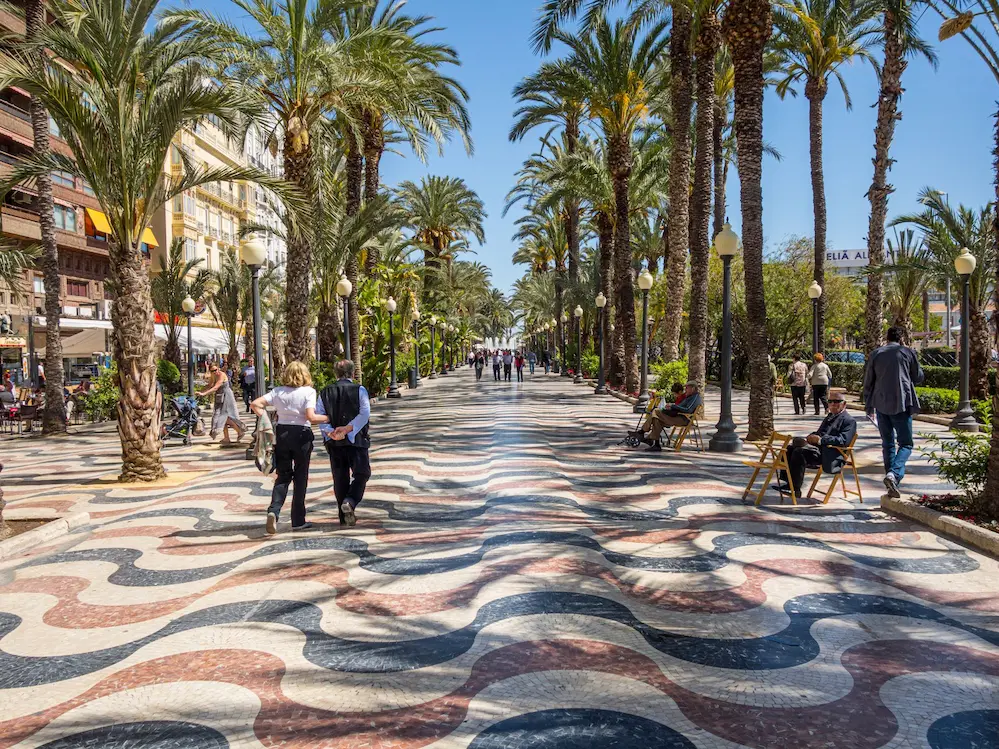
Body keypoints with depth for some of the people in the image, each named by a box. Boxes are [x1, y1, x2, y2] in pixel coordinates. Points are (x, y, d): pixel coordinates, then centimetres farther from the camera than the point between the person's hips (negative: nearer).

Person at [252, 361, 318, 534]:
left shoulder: (278, 391, 4)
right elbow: (311, 417, -19)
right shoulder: (308, 391, -8)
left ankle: (273, 511, -10)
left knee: (283, 476, 13)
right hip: (301, 434, -3)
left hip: (281, 433, 3)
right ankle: (298, 521, 14)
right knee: (300, 478, 8)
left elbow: (255, 404, -3)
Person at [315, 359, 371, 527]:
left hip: (334, 441, 3)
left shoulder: (325, 392, 7)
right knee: (361, 474, 8)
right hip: (356, 439, -3)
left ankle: (345, 516, 14)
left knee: (340, 478, 11)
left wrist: (330, 432, -12)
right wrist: (347, 428, -16)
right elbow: (365, 413, -15)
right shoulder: (359, 390, -3)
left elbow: (319, 416, -3)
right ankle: (350, 502, -16)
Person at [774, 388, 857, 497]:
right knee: (790, 448, -9)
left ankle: (795, 489, -25)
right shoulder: (829, 417, 27)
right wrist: (812, 437, 0)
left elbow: (843, 440, -16)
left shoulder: (849, 421, -1)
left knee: (800, 451, -29)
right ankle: (784, 479, -13)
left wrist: (821, 439, -24)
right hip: (818, 447, 9)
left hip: (830, 456, -9)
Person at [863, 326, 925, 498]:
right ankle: (894, 473, -23)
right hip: (901, 404, -3)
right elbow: (919, 377, 9)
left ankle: (892, 486, 12)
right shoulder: (908, 352, 0)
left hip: (881, 404, 3)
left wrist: (868, 405, 17)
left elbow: (868, 382, 9)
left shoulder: (875, 354, 7)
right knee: (905, 443, 3)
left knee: (887, 444, 12)